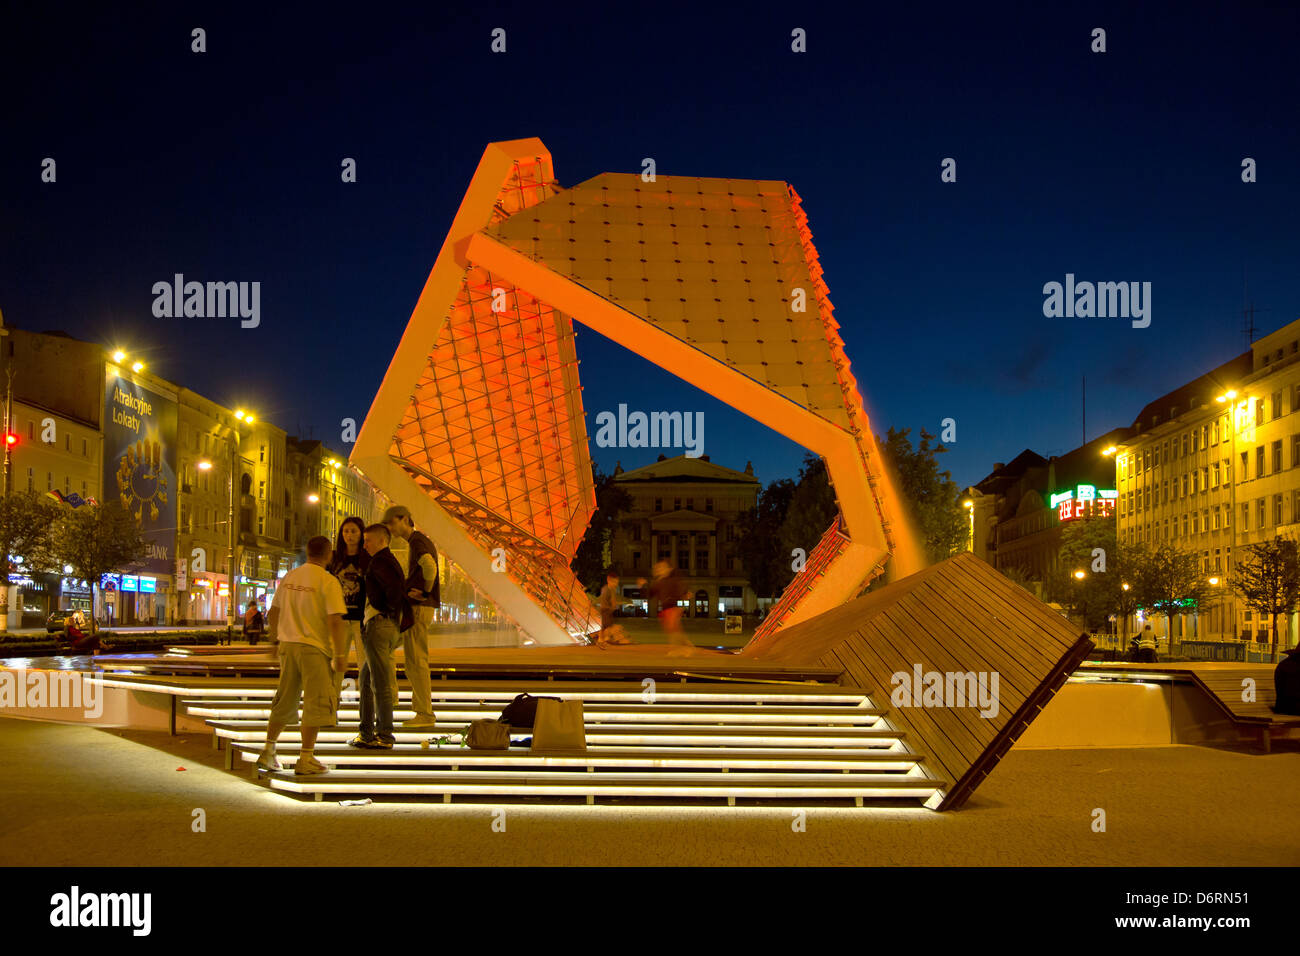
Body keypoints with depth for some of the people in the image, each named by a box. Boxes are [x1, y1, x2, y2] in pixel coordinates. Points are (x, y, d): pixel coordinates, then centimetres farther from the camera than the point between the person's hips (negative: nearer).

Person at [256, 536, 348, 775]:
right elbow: (335, 620, -16)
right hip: (314, 648, -6)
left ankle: (268, 751, 22)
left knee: (284, 700, 17)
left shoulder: (289, 577, 9)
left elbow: (274, 610, 17)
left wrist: (274, 637, 32)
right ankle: (306, 759, -2)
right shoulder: (328, 581, -11)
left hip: (287, 644, 6)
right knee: (316, 702, -1)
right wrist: (339, 654, -12)